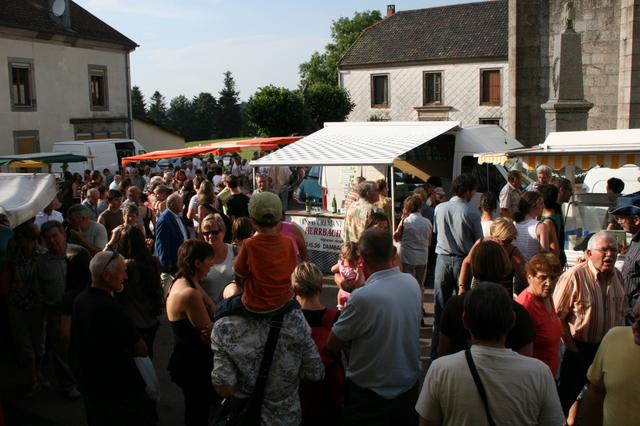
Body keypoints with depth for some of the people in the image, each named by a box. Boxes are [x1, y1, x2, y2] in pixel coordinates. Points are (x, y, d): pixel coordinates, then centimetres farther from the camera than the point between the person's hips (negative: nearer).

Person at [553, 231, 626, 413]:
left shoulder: (618, 276, 1)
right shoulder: (574, 276, -21)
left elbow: (622, 311, 13)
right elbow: (557, 315, -19)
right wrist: (571, 346, -16)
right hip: (580, 349, -6)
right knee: (567, 395, 6)